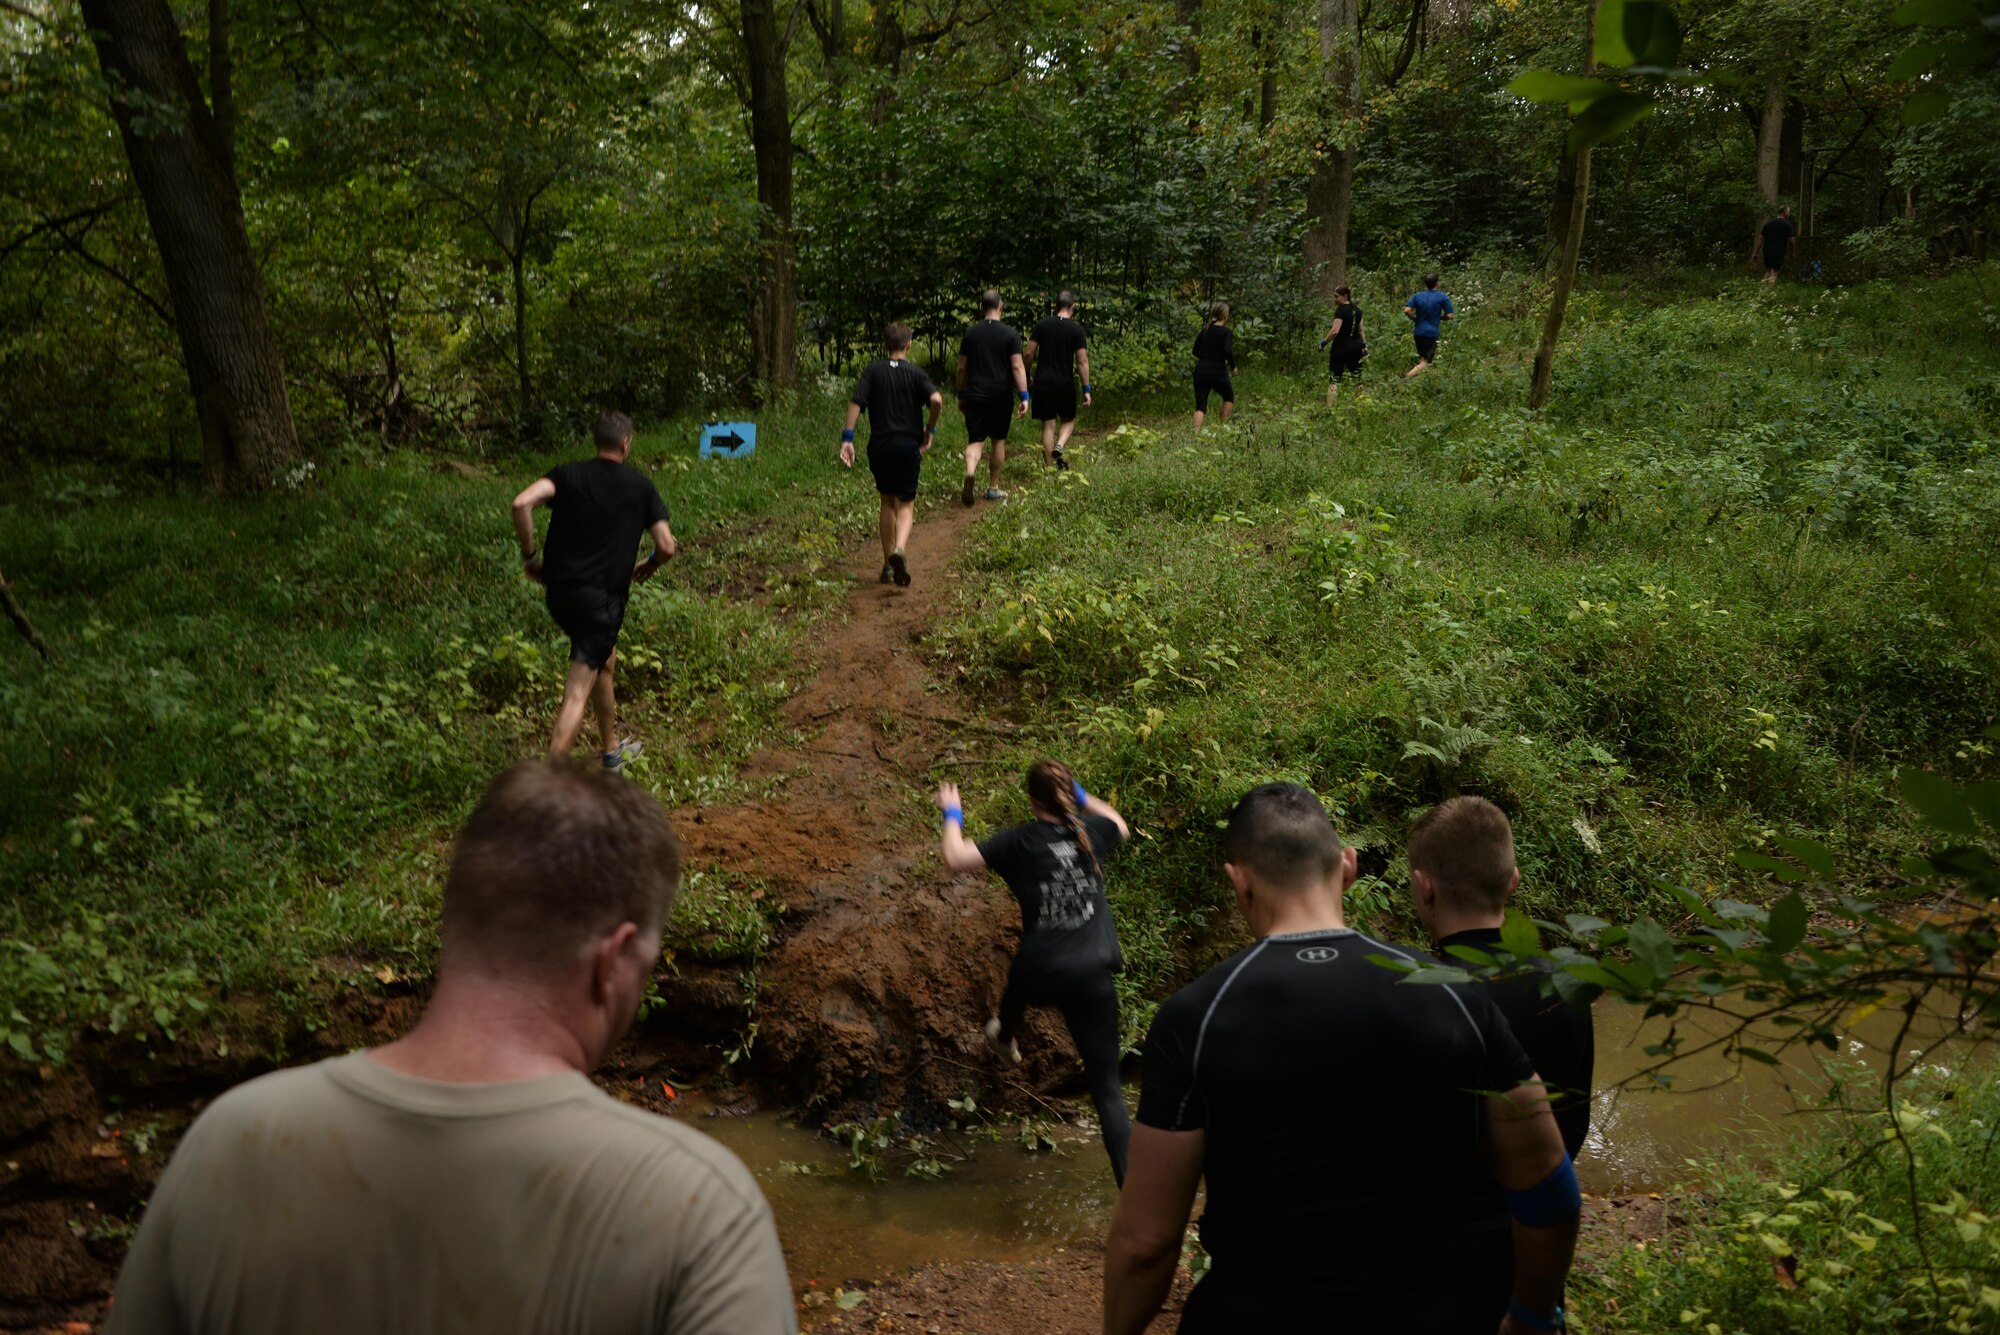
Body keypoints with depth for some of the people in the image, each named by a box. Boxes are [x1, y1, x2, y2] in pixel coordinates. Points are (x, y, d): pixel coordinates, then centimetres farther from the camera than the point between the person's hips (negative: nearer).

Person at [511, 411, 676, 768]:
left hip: (560, 592, 5)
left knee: (605, 661, 28)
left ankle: (613, 749, 43)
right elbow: (666, 547, 0)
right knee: (578, 693, -7)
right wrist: (648, 568, 21)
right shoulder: (640, 486, 1)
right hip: (603, 600, -5)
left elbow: (522, 504, -13)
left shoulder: (567, 474, 5)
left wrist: (529, 556, -2)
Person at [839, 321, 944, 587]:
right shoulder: (915, 373, -1)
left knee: (888, 502, 17)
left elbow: (855, 403, -6)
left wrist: (847, 438, -7)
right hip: (908, 445, -2)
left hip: (879, 446, 2)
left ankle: (888, 565, 19)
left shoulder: (873, 371, 4)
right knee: (906, 505, 3)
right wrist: (930, 429, -1)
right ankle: (899, 549, -27)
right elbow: (936, 400, -17)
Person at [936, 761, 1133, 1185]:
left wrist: (952, 815, 7)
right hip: (1092, 977, 1)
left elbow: (956, 857, -10)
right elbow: (1120, 825, 27)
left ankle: (1005, 1036, 71)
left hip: (1042, 977, 0)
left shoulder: (1019, 841, -7)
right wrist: (1082, 796, 35)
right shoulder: (1091, 831, 3)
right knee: (1107, 1086, 3)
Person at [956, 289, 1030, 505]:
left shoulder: (970, 332, 2)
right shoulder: (1010, 334, -4)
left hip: (975, 395, 1)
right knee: (998, 441, 13)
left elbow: (962, 368, 6)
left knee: (976, 440, 0)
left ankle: (970, 472, -31)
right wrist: (1024, 397, -8)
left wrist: (961, 395, 16)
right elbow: (1017, 366, -10)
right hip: (1002, 396, -1)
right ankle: (993, 488, 20)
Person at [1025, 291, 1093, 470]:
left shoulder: (1042, 324, 1)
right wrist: (1086, 390, -2)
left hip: (1042, 382, 2)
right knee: (1068, 420, 18)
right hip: (1065, 383, -2)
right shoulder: (1076, 329, -5)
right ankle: (1060, 446, -10)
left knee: (1048, 425, 6)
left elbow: (1029, 353, 0)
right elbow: (1082, 361, -7)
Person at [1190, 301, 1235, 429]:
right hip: (1218, 373, -4)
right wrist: (1233, 367, -7)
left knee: (1200, 406, 2)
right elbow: (1228, 351, -22)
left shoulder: (1204, 331, 8)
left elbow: (1195, 352, 13)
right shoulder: (1225, 332, -8)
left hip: (1201, 372, 4)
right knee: (1229, 397, 23)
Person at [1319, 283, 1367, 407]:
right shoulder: (1357, 309, 11)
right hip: (1356, 346, 7)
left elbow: (1335, 331, -22)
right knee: (1356, 377, 11)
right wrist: (1363, 344, 25)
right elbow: (1360, 330, 17)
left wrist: (1324, 342, -10)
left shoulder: (1341, 310, -13)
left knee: (1334, 378, -5)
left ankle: (1330, 406, -9)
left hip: (1341, 346, -7)